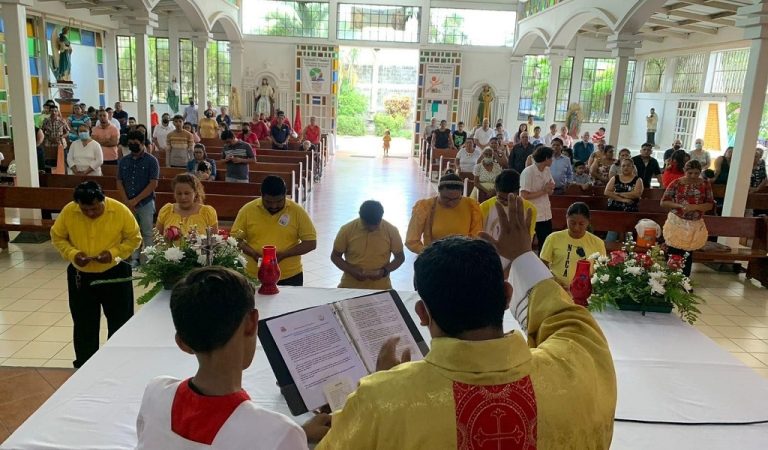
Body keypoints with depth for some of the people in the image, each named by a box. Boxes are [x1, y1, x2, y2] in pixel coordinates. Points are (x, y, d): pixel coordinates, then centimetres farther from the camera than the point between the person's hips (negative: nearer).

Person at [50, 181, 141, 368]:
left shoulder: (120, 210, -17)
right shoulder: (68, 211, -12)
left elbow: (134, 238, -7)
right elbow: (57, 237, 2)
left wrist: (114, 252, -22)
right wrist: (72, 253, -16)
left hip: (114, 274, -1)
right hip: (80, 276, 2)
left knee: (119, 322, 9)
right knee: (84, 324, 13)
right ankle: (84, 365, 31)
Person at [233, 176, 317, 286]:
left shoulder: (297, 211, -6)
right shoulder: (247, 210, -3)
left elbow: (311, 243, -5)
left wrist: (283, 254, -17)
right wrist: (252, 253, -16)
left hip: (290, 278, -1)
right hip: (254, 277, 1)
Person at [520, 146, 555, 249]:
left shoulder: (547, 170, 7)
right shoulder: (528, 172, -16)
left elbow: (550, 192, 14)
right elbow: (524, 196, -20)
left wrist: (550, 188, -9)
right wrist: (543, 191, -16)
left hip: (546, 214, 7)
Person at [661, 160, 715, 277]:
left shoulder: (705, 184, -1)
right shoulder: (676, 183, -6)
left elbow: (710, 205, -3)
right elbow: (663, 202, -5)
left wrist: (694, 207, -20)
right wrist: (679, 205, -21)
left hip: (695, 225, 2)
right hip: (676, 223, -2)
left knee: (687, 254, 11)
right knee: (673, 253, 0)